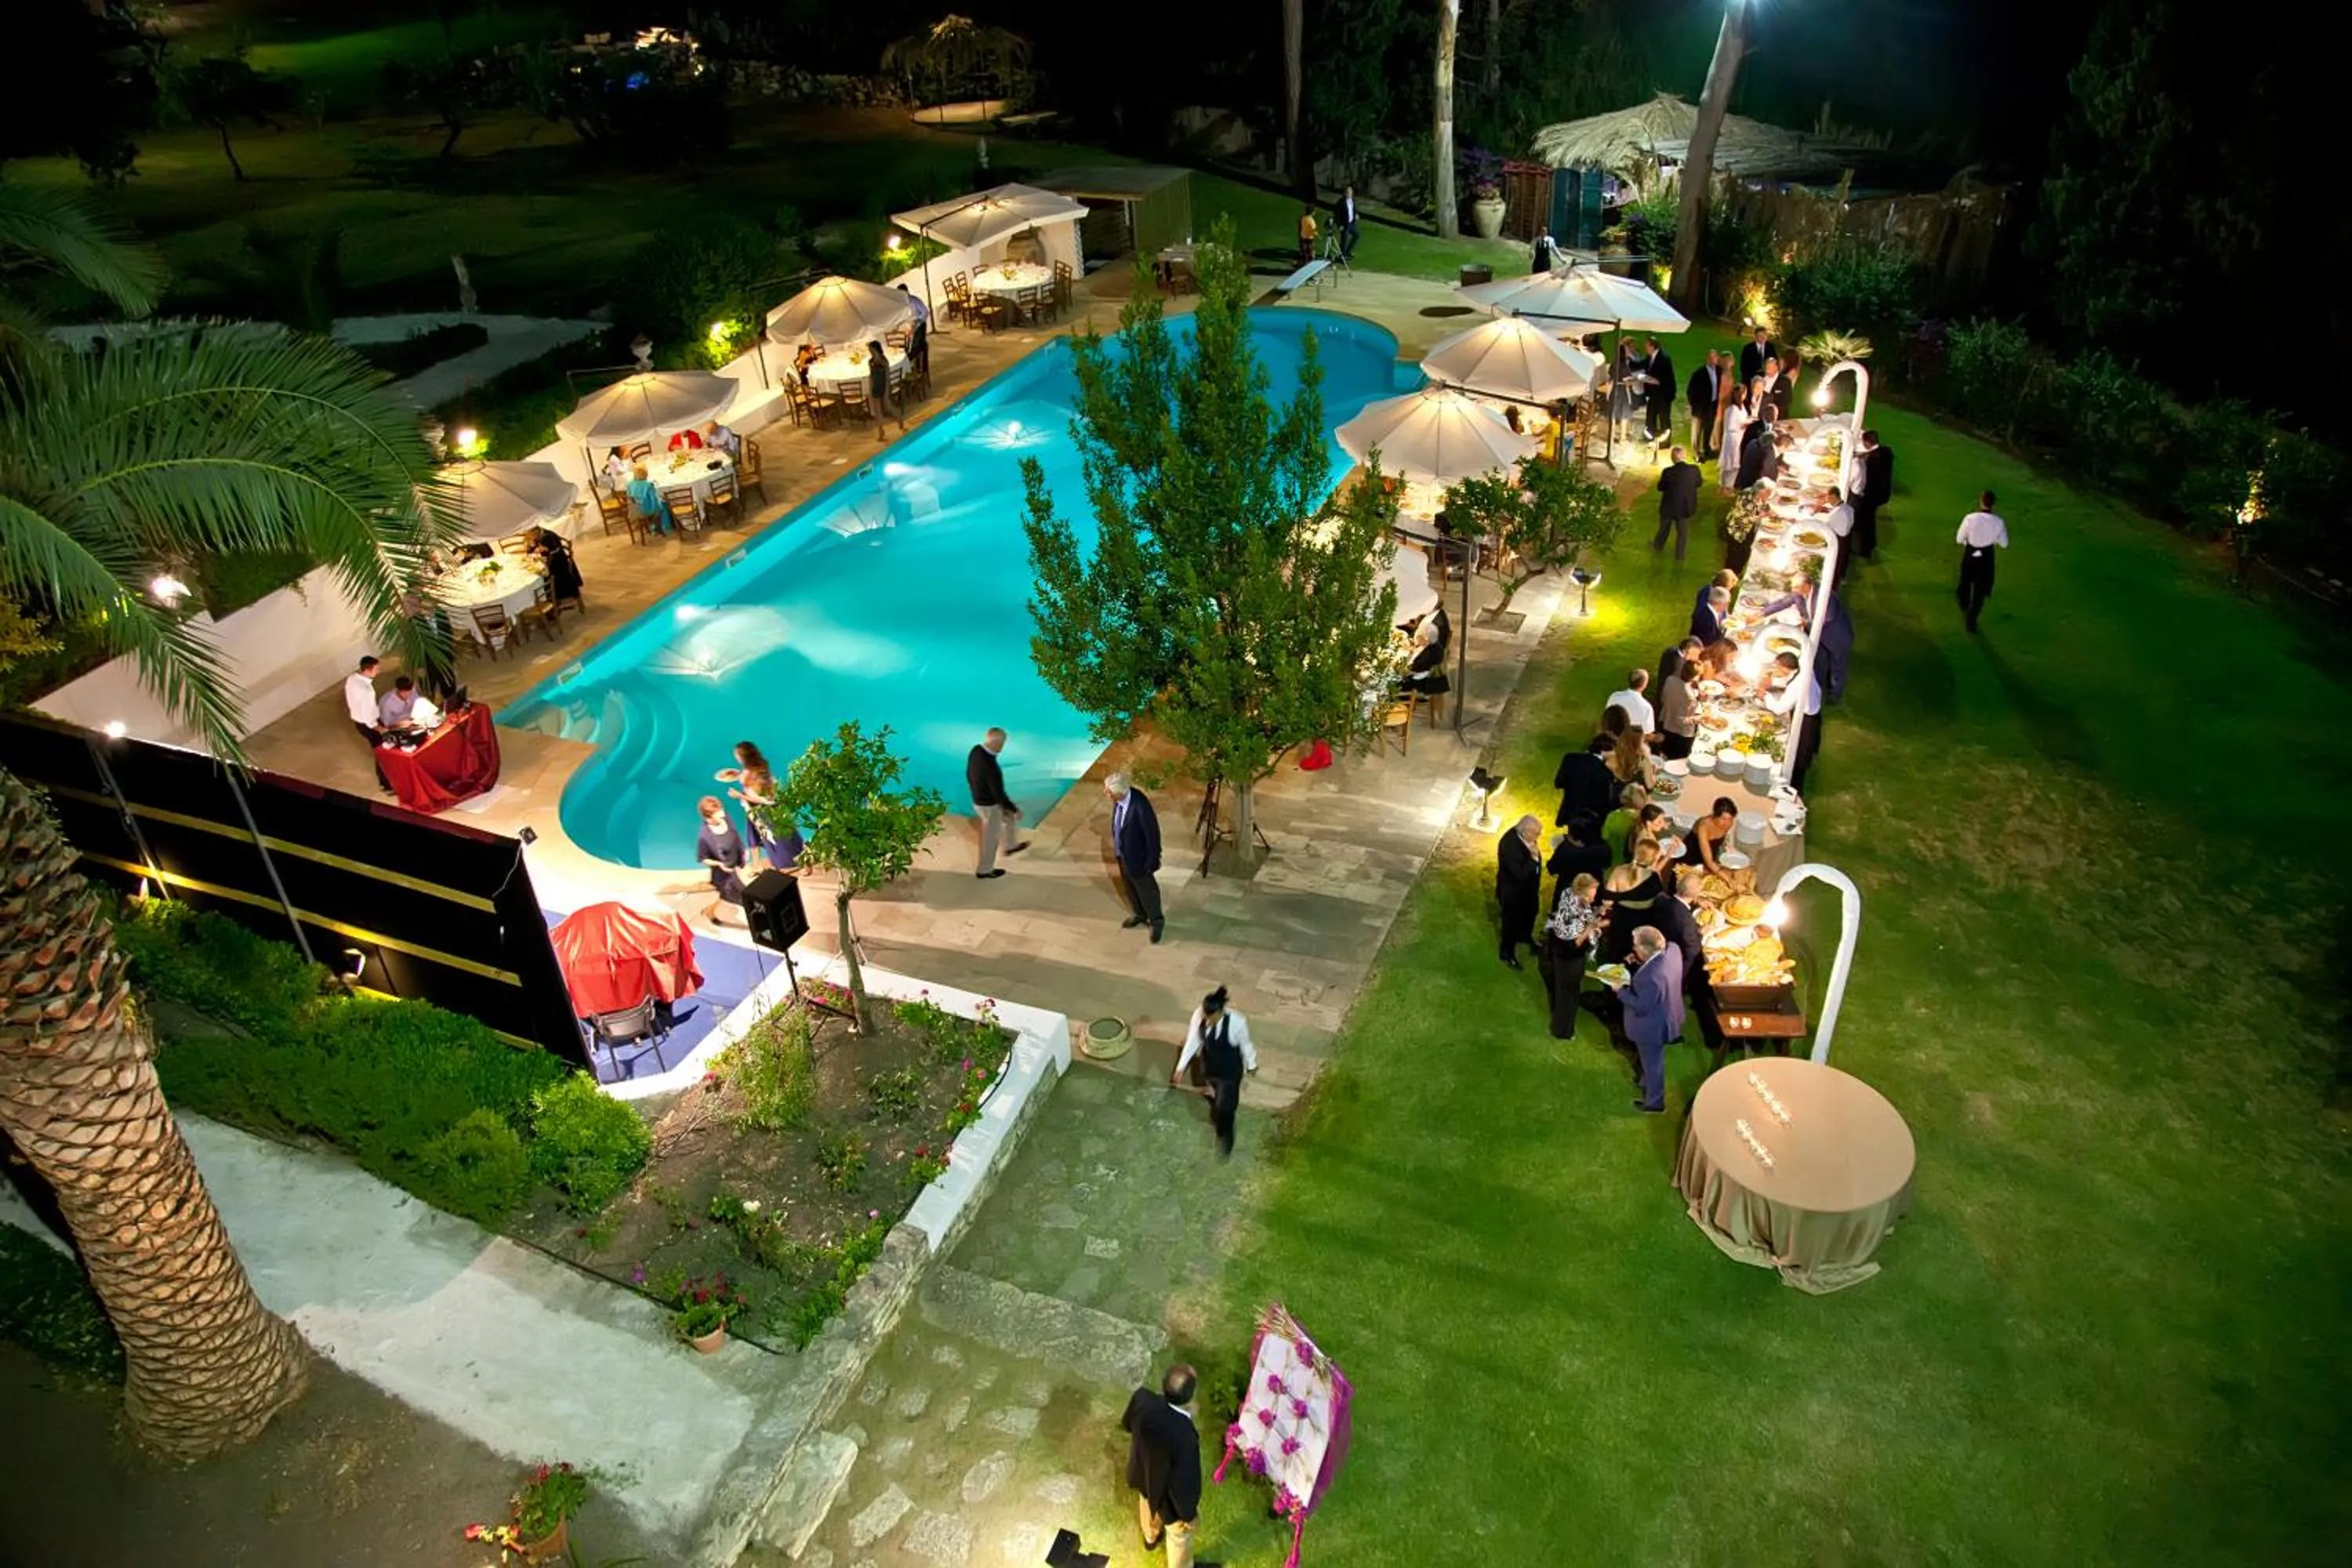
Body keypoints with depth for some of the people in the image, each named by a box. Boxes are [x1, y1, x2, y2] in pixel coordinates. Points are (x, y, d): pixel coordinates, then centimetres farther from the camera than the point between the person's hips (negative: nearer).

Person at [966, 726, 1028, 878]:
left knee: (1010, 816, 31)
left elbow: (969, 774, 5)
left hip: (979, 800, 8)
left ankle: (1010, 846, 53)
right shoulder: (991, 767, -39)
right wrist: (1015, 810, -15)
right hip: (990, 806, -8)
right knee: (991, 838, 17)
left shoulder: (976, 750, -13)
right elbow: (999, 795, -30)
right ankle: (984, 870, 38)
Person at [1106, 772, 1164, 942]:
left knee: (1146, 889, 17)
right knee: (1130, 887, 28)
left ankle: (1157, 921, 42)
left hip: (1137, 856, -7)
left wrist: (1152, 861, -15)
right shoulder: (1119, 799, -17)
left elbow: (1152, 833, -25)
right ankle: (1140, 914, 53)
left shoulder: (1140, 807, -38)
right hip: (1122, 853, 7)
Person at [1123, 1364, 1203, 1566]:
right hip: (1168, 1494, -5)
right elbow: (1184, 1484, -29)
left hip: (1143, 1475, 5)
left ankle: (1151, 1538, 69)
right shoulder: (1184, 1437, -45)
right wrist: (1189, 1514, -8)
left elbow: (1127, 1425, -6)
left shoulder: (1142, 1398, -32)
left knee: (1148, 1507, 39)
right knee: (1179, 1534, 28)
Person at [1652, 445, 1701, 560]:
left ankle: (1658, 545, 47)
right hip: (1686, 507, 2)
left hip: (1669, 506, -1)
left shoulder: (1668, 472, -26)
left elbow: (1660, 488, -10)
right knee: (1682, 531, 19)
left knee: (1664, 528, 24)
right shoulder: (1694, 469, -17)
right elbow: (1698, 483, 2)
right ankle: (1679, 554, 30)